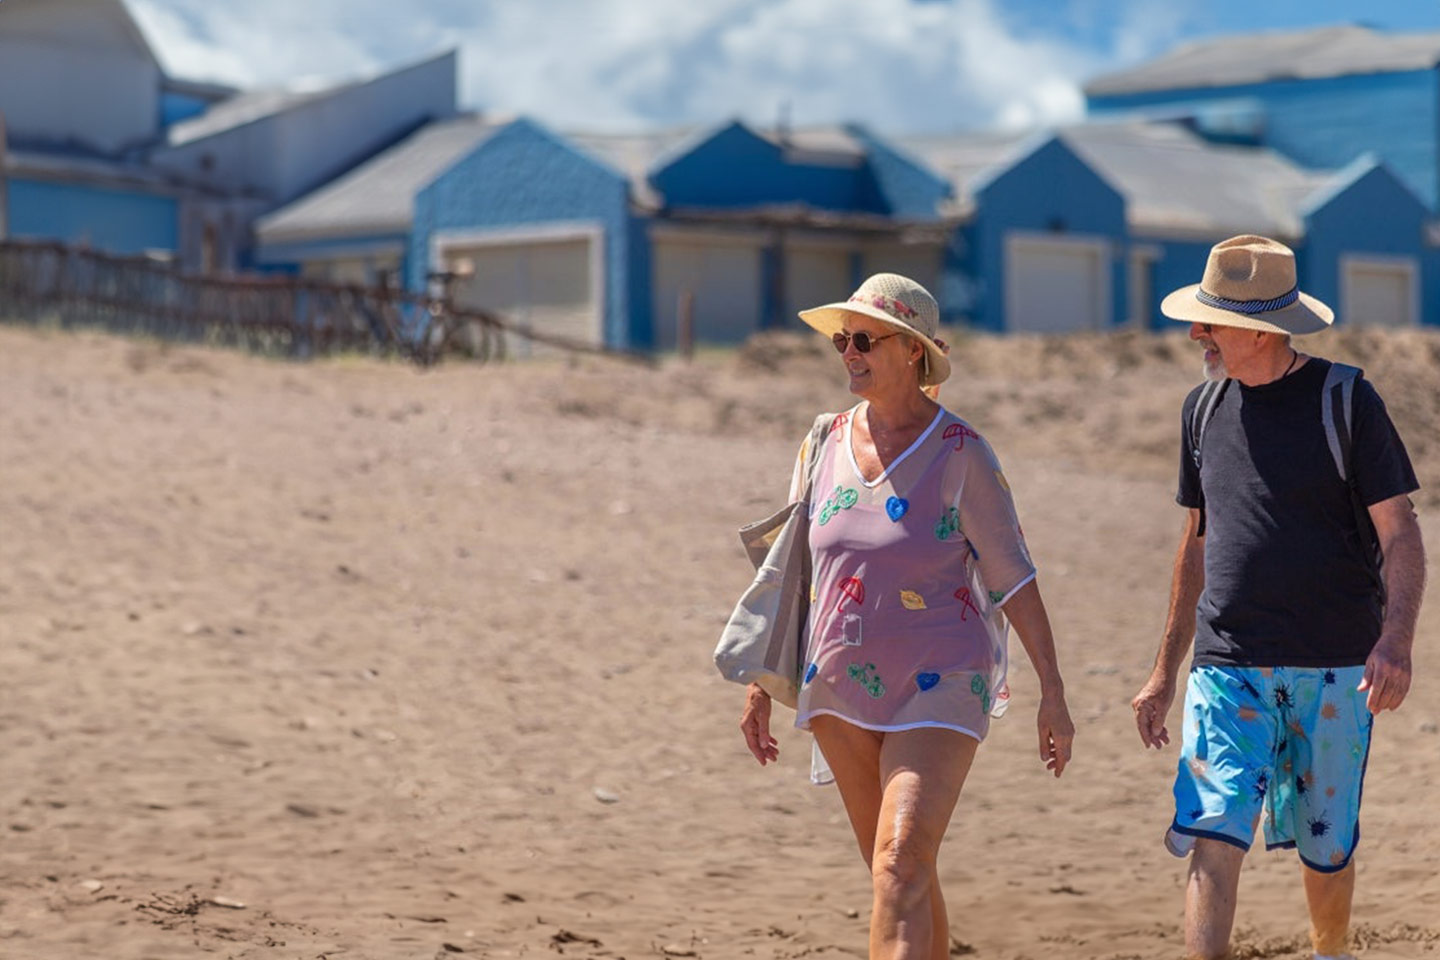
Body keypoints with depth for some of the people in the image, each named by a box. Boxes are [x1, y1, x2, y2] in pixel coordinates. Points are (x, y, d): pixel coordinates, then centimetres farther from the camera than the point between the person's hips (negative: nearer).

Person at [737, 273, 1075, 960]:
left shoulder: (960, 453, -8)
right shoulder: (825, 445, 5)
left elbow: (1012, 577, -5)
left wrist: (1053, 691, -6)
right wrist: (760, 684, 13)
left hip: (938, 685, -5)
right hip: (842, 685, 5)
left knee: (900, 867, -18)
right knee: (900, 874, 14)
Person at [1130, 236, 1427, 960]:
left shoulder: (1345, 400, -4)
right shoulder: (1205, 406, 10)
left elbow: (1400, 534, -6)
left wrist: (1395, 639, -23)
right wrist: (1165, 671, 18)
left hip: (1334, 669, -3)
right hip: (1228, 664, 3)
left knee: (1325, 849, 9)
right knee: (1213, 839, -12)